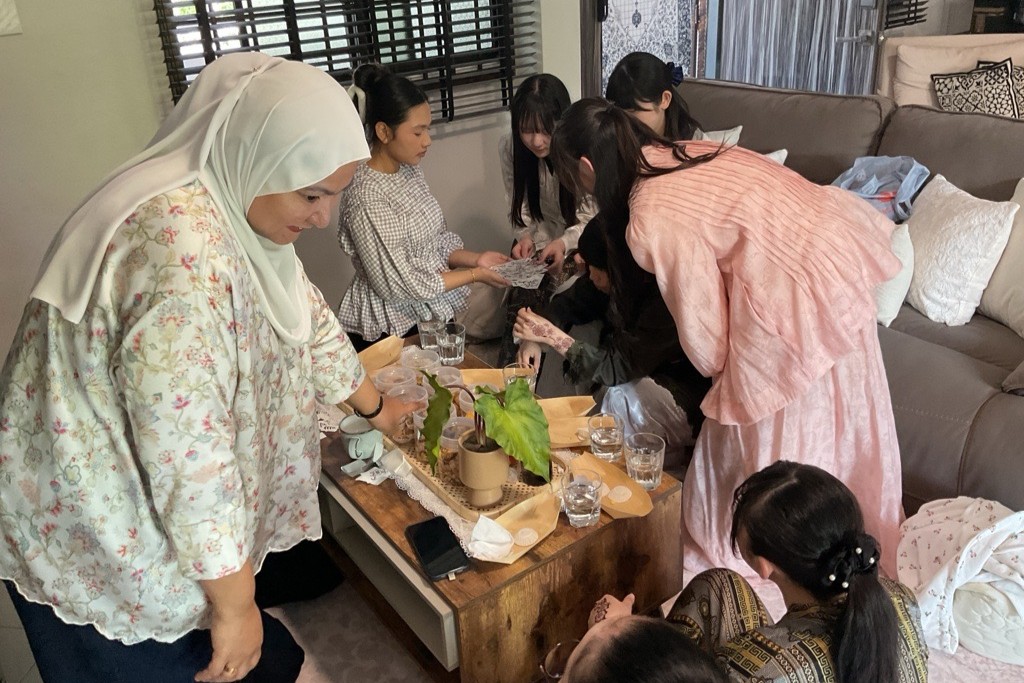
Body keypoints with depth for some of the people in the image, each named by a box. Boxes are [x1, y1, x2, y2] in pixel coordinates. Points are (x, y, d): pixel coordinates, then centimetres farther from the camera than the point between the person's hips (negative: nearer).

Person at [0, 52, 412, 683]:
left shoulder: (241, 213, -2)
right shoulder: (182, 246, -33)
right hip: (93, 541, -8)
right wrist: (234, 603, -20)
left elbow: (306, 316, 12)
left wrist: (373, 406, 24)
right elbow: (188, 454, -31)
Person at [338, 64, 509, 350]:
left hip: (433, 314, 8)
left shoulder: (409, 169, 1)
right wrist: (475, 275, -17)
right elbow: (397, 284, -23)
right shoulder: (366, 197, -25)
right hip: (391, 331, -8)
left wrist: (475, 258, -9)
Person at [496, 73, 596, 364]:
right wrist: (526, 237, -18)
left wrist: (564, 242, -30)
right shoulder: (511, 147, -9)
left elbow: (594, 219, -12)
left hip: (577, 243, -2)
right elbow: (519, 208, 3)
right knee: (521, 299, -24)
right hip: (535, 242, 3)